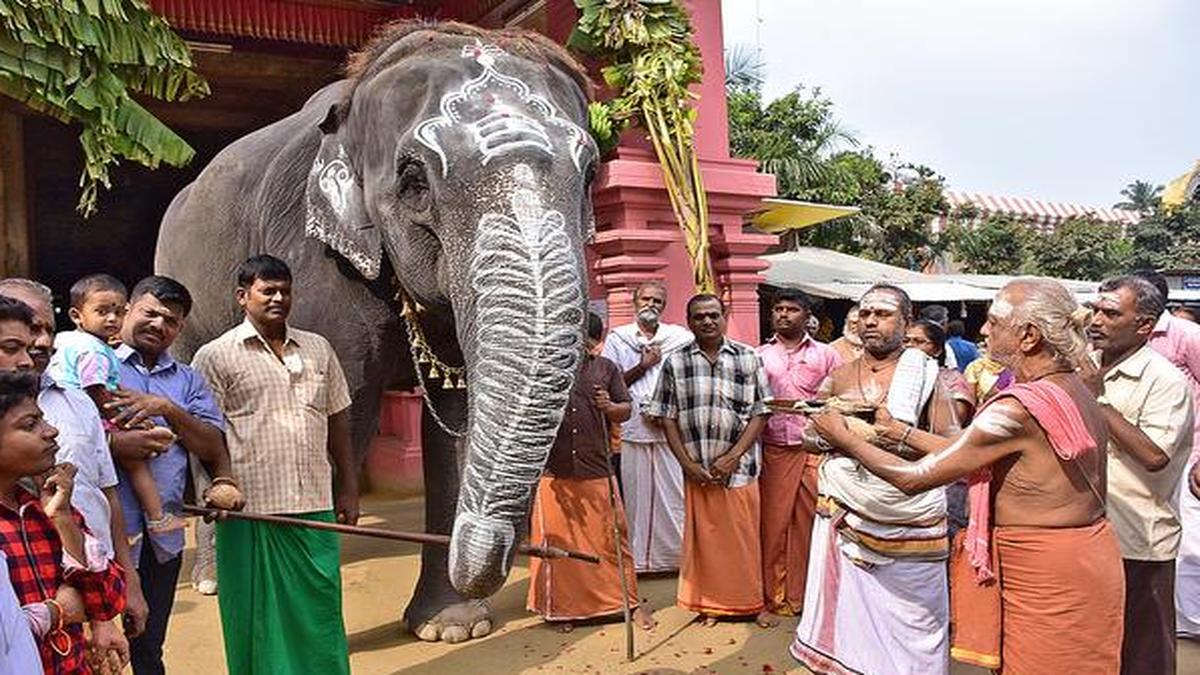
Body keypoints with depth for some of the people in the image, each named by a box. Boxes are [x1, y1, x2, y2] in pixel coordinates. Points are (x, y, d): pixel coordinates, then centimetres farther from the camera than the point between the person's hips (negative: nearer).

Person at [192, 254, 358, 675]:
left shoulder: (317, 349, 13)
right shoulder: (215, 356, 1)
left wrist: (348, 489, 12)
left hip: (314, 506, 3)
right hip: (250, 509, -3)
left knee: (321, 608, 9)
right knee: (257, 617, 8)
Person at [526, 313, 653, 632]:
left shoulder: (606, 368, 8)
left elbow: (627, 410, 9)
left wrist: (609, 407, -11)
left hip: (597, 471, 1)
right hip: (553, 472, -1)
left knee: (611, 537, 6)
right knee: (558, 541, 8)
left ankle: (630, 600, 20)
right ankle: (562, 608, 23)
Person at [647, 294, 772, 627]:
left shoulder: (749, 358, 2)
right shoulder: (675, 363, 3)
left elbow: (760, 413, 0)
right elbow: (667, 418, 3)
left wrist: (733, 456, -9)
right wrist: (687, 463, -6)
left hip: (740, 465, 0)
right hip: (698, 470, 1)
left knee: (744, 536, 7)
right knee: (703, 537, 8)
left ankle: (751, 602, 24)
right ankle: (710, 604, 23)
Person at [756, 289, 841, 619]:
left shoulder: (825, 354, 8)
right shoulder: (759, 356, 11)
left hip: (816, 449, -1)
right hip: (774, 450, 1)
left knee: (812, 523, 1)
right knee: (774, 522, 3)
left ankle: (809, 594, 15)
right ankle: (775, 595, 15)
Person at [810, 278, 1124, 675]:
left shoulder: (1017, 410, -25)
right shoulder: (1077, 391, 4)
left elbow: (915, 478, -18)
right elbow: (972, 455, 10)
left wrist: (845, 438, -5)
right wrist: (902, 432, 12)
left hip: (1049, 579, -8)